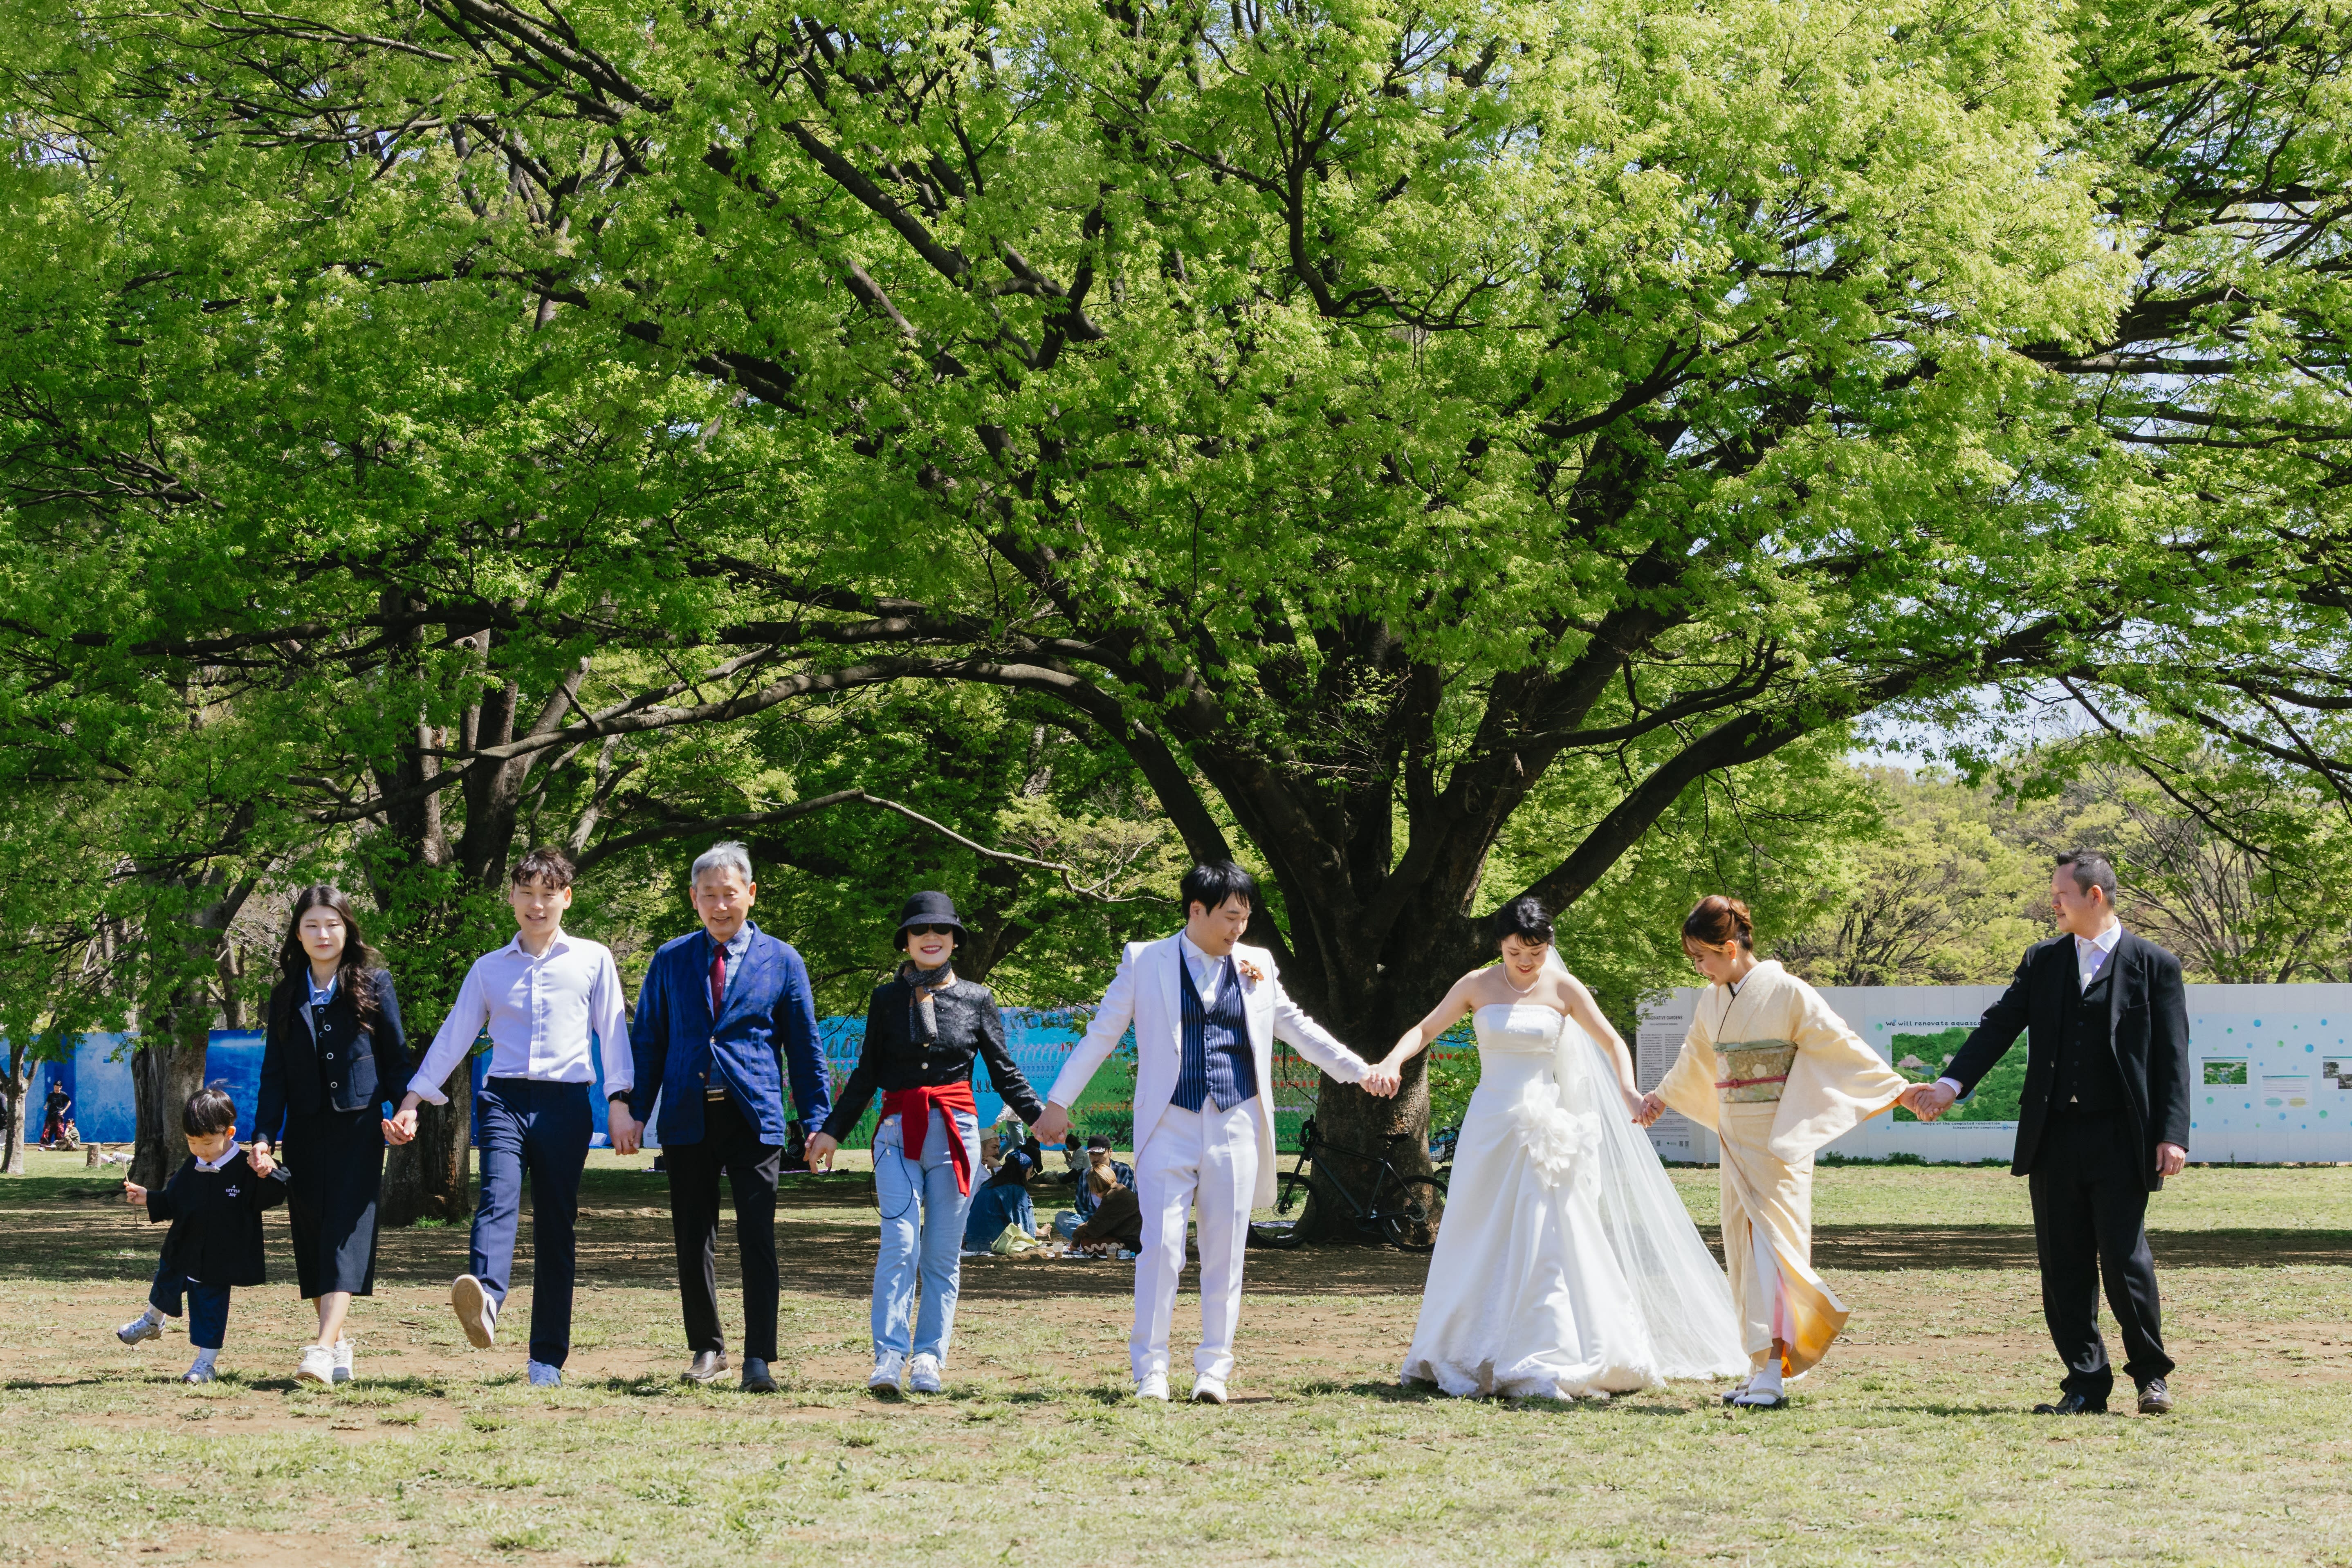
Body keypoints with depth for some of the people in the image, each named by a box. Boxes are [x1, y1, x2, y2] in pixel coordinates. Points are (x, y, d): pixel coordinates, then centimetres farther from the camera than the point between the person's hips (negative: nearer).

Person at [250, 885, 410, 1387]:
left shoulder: (374, 983, 4)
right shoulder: (286, 995, 11)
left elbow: (396, 1056, 5)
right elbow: (274, 1072, 10)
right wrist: (264, 1136, 0)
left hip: (358, 1125, -4)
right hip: (305, 1131, 4)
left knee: (346, 1233, -13)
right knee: (312, 1238, 5)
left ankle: (323, 1347, -24)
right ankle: (340, 1345, 15)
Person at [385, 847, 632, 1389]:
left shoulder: (592, 960, 12)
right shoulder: (489, 969, 17)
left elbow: (613, 1033, 10)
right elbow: (453, 1038, 19)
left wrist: (621, 1101, 0)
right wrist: (411, 1102, 14)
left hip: (566, 1102, -1)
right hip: (505, 1099, 1)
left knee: (556, 1227, -1)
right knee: (499, 1196, -25)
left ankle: (547, 1358, 3)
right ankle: (483, 1302, -51)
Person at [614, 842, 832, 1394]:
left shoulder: (781, 961, 6)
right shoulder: (670, 961, 10)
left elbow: (805, 1047, 8)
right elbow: (647, 1041, 12)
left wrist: (817, 1121, 3)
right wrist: (633, 1111, 1)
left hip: (754, 1118, -2)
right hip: (688, 1118, 2)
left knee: (757, 1239, -8)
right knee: (693, 1242, 7)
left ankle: (758, 1360, -8)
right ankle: (707, 1348, 21)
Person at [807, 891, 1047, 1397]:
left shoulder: (976, 999, 8)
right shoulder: (887, 999, 9)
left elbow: (1003, 1070, 9)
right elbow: (866, 1074, 14)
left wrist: (1039, 1115, -2)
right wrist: (833, 1131, 10)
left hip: (956, 1131, 1)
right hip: (899, 1131, -1)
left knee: (943, 1254, 2)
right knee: (900, 1246, -13)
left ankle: (929, 1360, 7)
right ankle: (889, 1359, -16)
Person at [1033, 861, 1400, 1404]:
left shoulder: (1257, 965, 10)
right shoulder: (1145, 961, 2)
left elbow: (1299, 1028, 20)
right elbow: (1101, 1034, 6)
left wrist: (1361, 1070, 15)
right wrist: (1058, 1103, 5)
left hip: (1235, 1124, 3)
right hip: (1171, 1125, -3)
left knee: (1226, 1251, 3)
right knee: (1162, 1245, -9)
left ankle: (1214, 1367, 11)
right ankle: (1150, 1368, 1)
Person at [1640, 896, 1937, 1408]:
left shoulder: (1787, 994, -11)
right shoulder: (1712, 1002, 10)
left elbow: (1843, 1049, -8)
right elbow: (1696, 1059, 30)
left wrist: (1898, 1089, -12)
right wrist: (1661, 1097, 44)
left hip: (1778, 1139, -7)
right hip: (1734, 1138, 7)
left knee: (1770, 1241, -14)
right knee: (1744, 1249, 5)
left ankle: (1773, 1373, -20)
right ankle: (1765, 1367, 8)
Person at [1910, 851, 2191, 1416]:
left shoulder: (2154, 966, 1)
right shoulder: (2042, 961, 13)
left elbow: (2172, 1057, -2)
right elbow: (2000, 1025, 6)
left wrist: (2173, 1135, -11)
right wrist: (1952, 1082, -9)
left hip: (2120, 1139, -4)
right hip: (2054, 1138, 4)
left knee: (2124, 1260, -6)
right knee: (2063, 1266, 4)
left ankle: (2151, 1374, 12)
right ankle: (2085, 1385, 12)